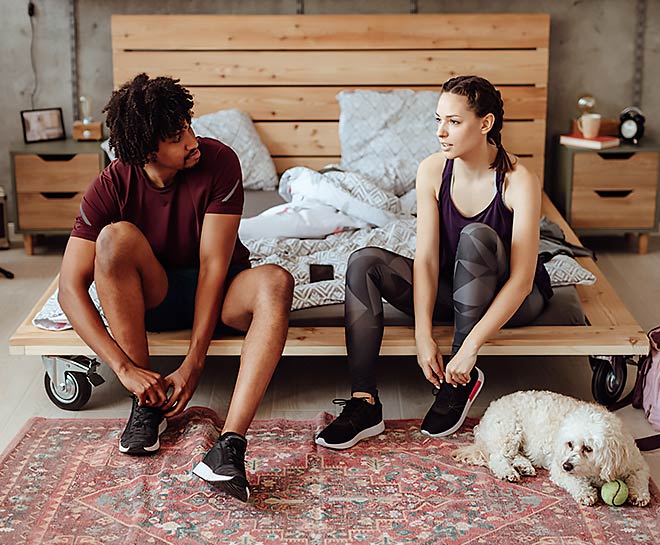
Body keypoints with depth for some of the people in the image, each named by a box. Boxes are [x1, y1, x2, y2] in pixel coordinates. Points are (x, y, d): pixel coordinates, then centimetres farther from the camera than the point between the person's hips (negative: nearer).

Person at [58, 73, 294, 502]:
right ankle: (147, 404, -20)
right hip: (152, 297, 1)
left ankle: (229, 445, -46)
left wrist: (193, 364, -27)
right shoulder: (112, 186, -19)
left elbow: (213, 266, -23)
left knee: (276, 281, -34)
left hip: (217, 293, 0)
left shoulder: (219, 162, -22)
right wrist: (125, 368, -30)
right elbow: (71, 289, -21)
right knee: (116, 237, -32)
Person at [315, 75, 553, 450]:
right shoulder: (433, 171, -10)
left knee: (476, 235, -34)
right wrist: (423, 336, -25)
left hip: (510, 299, -4)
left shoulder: (519, 180, -23)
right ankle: (365, 404, -24)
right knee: (365, 262, -18)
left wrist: (469, 348, -32)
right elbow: (426, 258, -14)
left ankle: (462, 380, -22)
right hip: (452, 290, 4)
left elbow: (522, 279, -26)